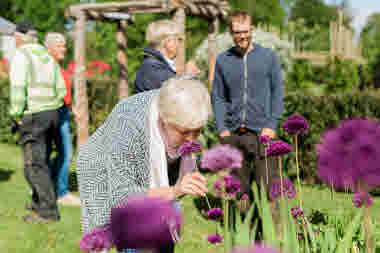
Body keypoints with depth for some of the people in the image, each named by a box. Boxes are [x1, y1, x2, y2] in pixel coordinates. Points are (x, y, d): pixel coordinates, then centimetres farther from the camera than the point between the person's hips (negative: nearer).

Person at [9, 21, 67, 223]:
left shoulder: (21, 56, -8)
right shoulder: (48, 57, 16)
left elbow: (18, 87, -19)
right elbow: (61, 90, 16)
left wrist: (16, 114, -11)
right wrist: (51, 108, 17)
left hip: (32, 115, -8)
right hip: (51, 114, 8)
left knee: (34, 164, -6)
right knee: (41, 160, 19)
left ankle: (48, 210, -8)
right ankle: (38, 201, 30)